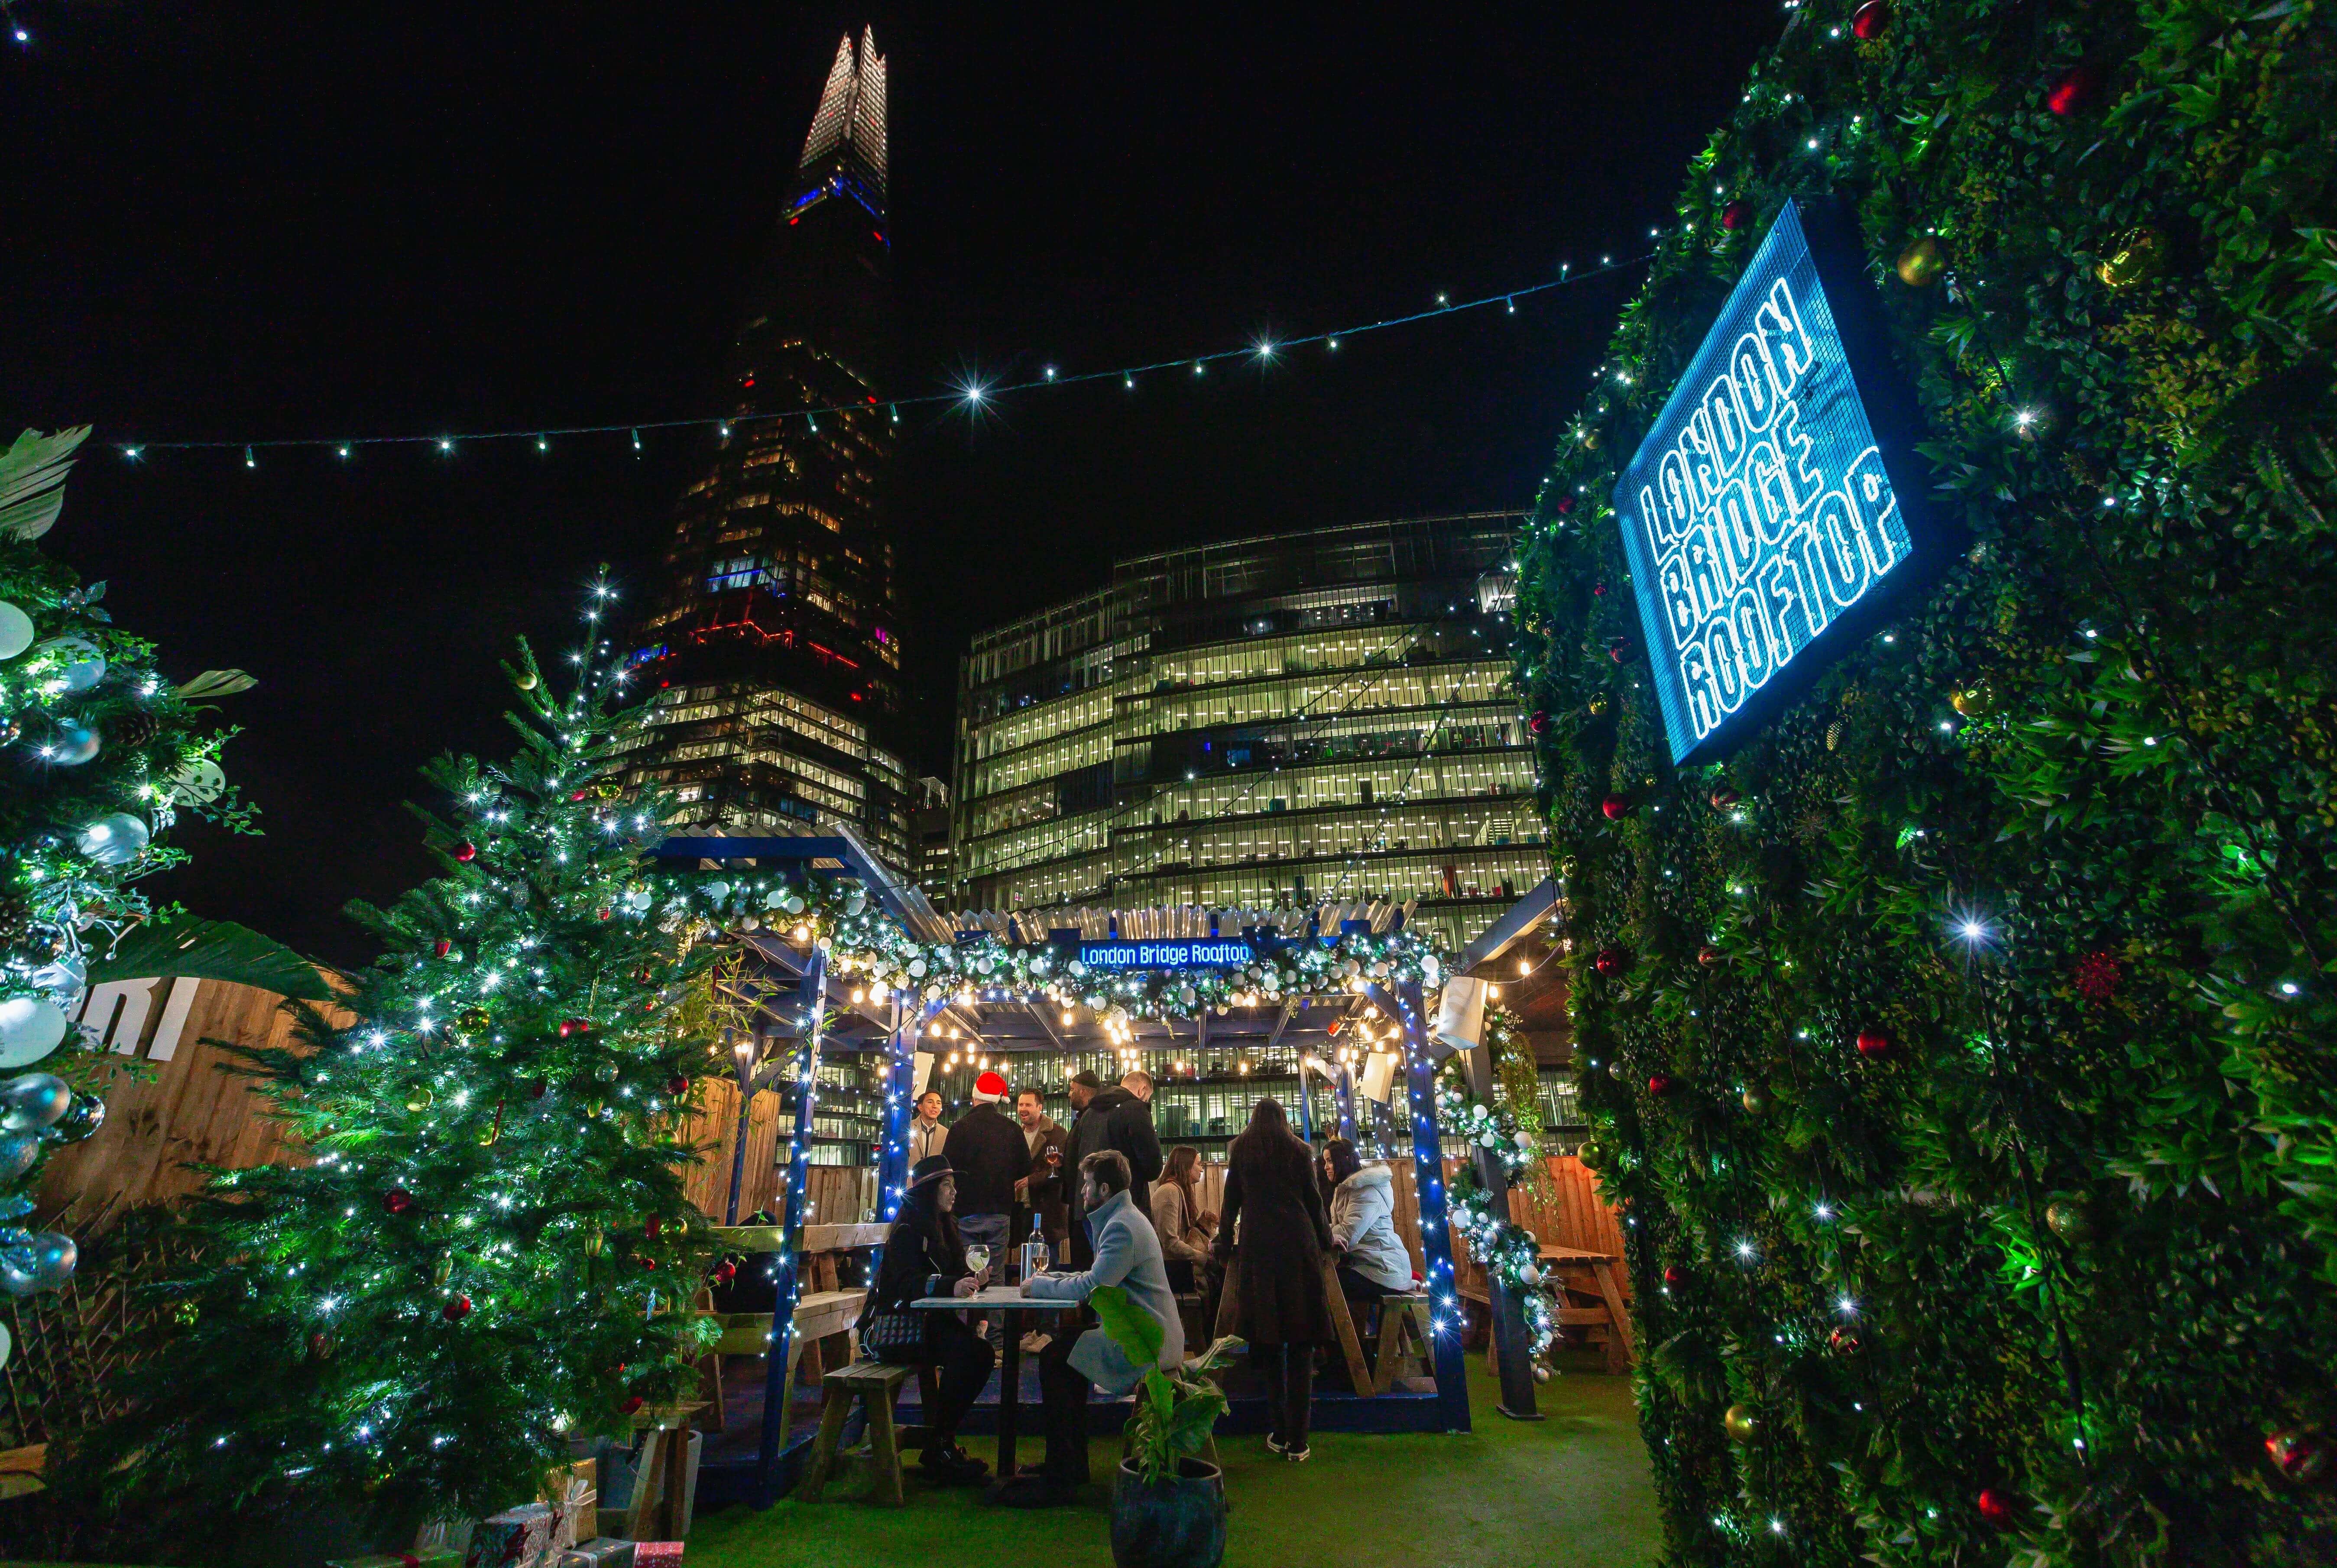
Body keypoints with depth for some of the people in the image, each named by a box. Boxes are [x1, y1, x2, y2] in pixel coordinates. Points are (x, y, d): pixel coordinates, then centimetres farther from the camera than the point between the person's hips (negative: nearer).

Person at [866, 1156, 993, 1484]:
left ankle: (942, 1439, -4)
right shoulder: (907, 1230, -11)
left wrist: (975, 1279, -12)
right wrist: (951, 1286, -40)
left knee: (983, 1352, -17)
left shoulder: (944, 1227, 14)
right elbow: (908, 1282, -25)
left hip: (929, 1319, 8)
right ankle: (938, 1449, -15)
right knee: (964, 1351, -28)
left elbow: (957, 1273, 11)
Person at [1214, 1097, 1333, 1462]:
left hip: (1256, 1246, 0)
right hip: (1298, 1243, 0)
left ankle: (1279, 1434, 9)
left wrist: (1224, 1247, 15)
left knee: (1268, 1341, 7)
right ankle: (1298, 1440, 1)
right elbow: (1314, 1199, 12)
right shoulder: (1298, 1149, 10)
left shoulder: (1241, 1149, 11)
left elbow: (1231, 1200, 10)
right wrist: (1325, 1241, 24)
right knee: (1300, 1341, 3)